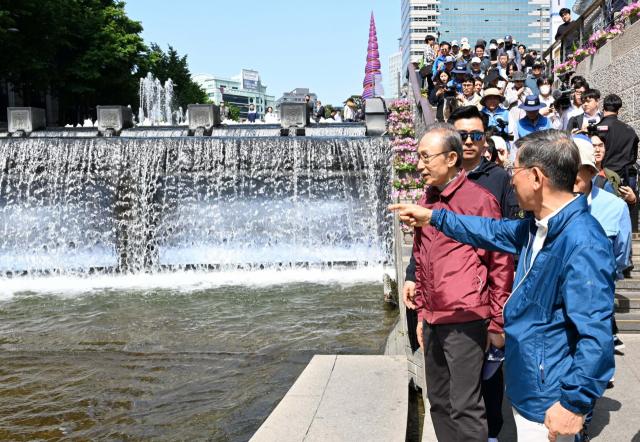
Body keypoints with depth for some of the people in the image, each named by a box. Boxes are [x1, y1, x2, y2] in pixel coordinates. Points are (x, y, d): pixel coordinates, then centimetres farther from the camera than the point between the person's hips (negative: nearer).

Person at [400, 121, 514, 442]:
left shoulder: (479, 200, -9)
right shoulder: (425, 202, 12)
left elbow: (501, 265, -8)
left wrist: (497, 324, -7)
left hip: (466, 321, -7)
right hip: (433, 320, 7)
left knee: (465, 408, -3)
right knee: (439, 403, 15)